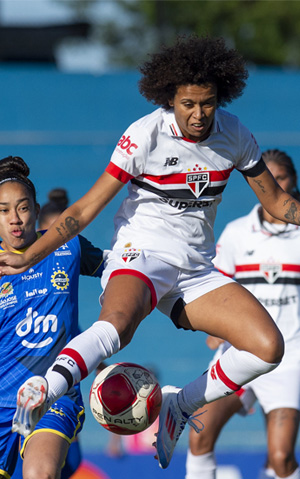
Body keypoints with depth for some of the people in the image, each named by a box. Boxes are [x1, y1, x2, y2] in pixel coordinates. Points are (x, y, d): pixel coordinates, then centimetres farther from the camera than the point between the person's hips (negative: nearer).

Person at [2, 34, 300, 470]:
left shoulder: (234, 135, 1)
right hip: (140, 254, -5)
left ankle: (178, 406, 1)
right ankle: (46, 390, -61)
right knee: (117, 323, -39)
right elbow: (86, 209, -11)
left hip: (196, 270, 5)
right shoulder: (145, 135, -12)